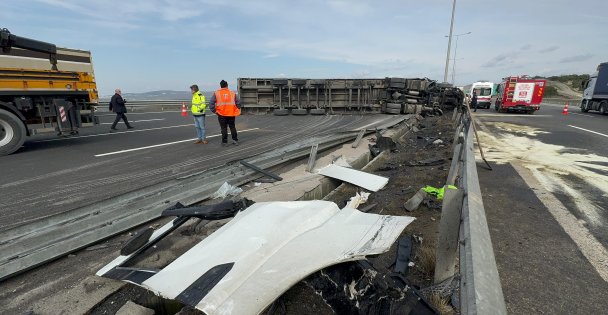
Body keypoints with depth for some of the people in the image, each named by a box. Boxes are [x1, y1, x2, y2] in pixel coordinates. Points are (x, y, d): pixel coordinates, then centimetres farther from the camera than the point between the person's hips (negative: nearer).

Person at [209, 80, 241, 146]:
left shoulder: (216, 93, 1)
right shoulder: (232, 93, 4)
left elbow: (211, 103, -6)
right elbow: (238, 103, 3)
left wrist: (214, 111, 2)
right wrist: (236, 111, 11)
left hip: (221, 114, -1)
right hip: (231, 114, 1)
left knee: (224, 128, 7)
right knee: (232, 127, 15)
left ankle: (224, 142, 10)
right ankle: (235, 140, 16)